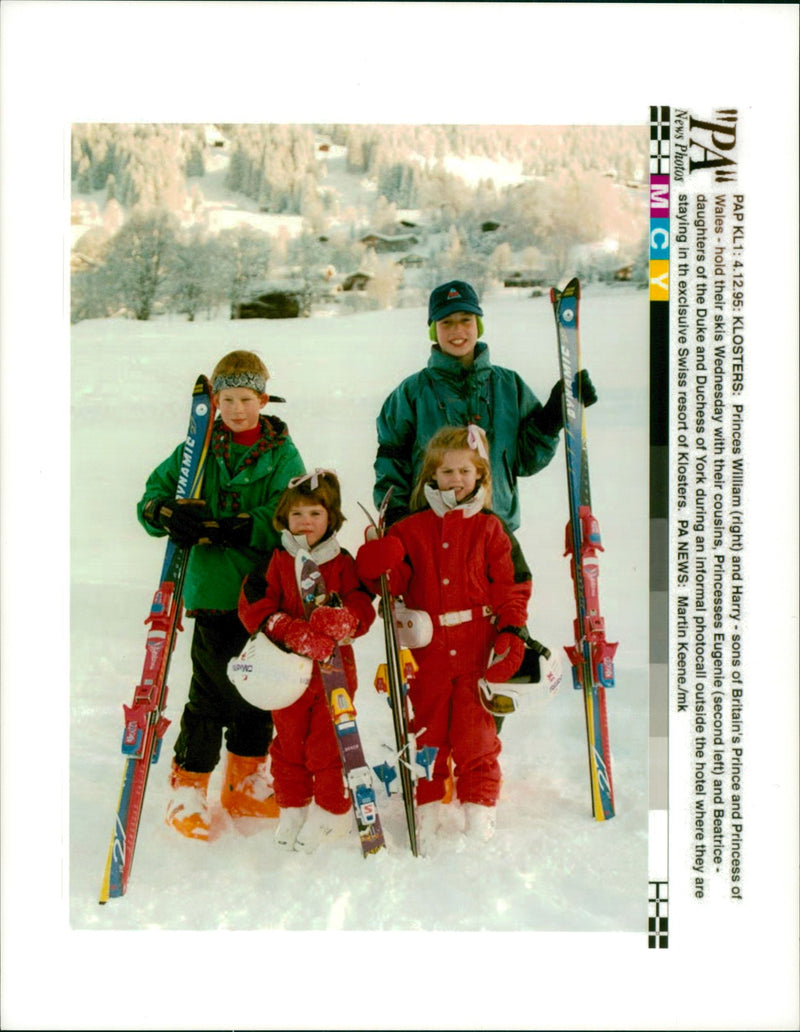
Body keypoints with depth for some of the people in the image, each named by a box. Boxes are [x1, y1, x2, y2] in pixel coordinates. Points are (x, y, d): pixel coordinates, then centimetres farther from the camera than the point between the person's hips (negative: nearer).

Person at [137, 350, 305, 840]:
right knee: (212, 692, -4)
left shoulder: (282, 453, 1)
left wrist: (220, 529, -21)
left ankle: (246, 784, 30)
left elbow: (284, 520, -11)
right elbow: (153, 496, 6)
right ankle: (188, 789, 13)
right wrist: (169, 515, -18)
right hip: (215, 588, -1)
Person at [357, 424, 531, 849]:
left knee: (476, 731, 4)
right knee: (427, 729, 9)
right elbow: (393, 581, 2)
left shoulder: (490, 529, 4)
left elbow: (512, 585, 3)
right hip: (428, 650, 1)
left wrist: (510, 632, -7)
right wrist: (379, 564, -20)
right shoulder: (411, 529, 5)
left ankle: (479, 806, 20)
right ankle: (427, 805, 24)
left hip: (478, 648, -1)